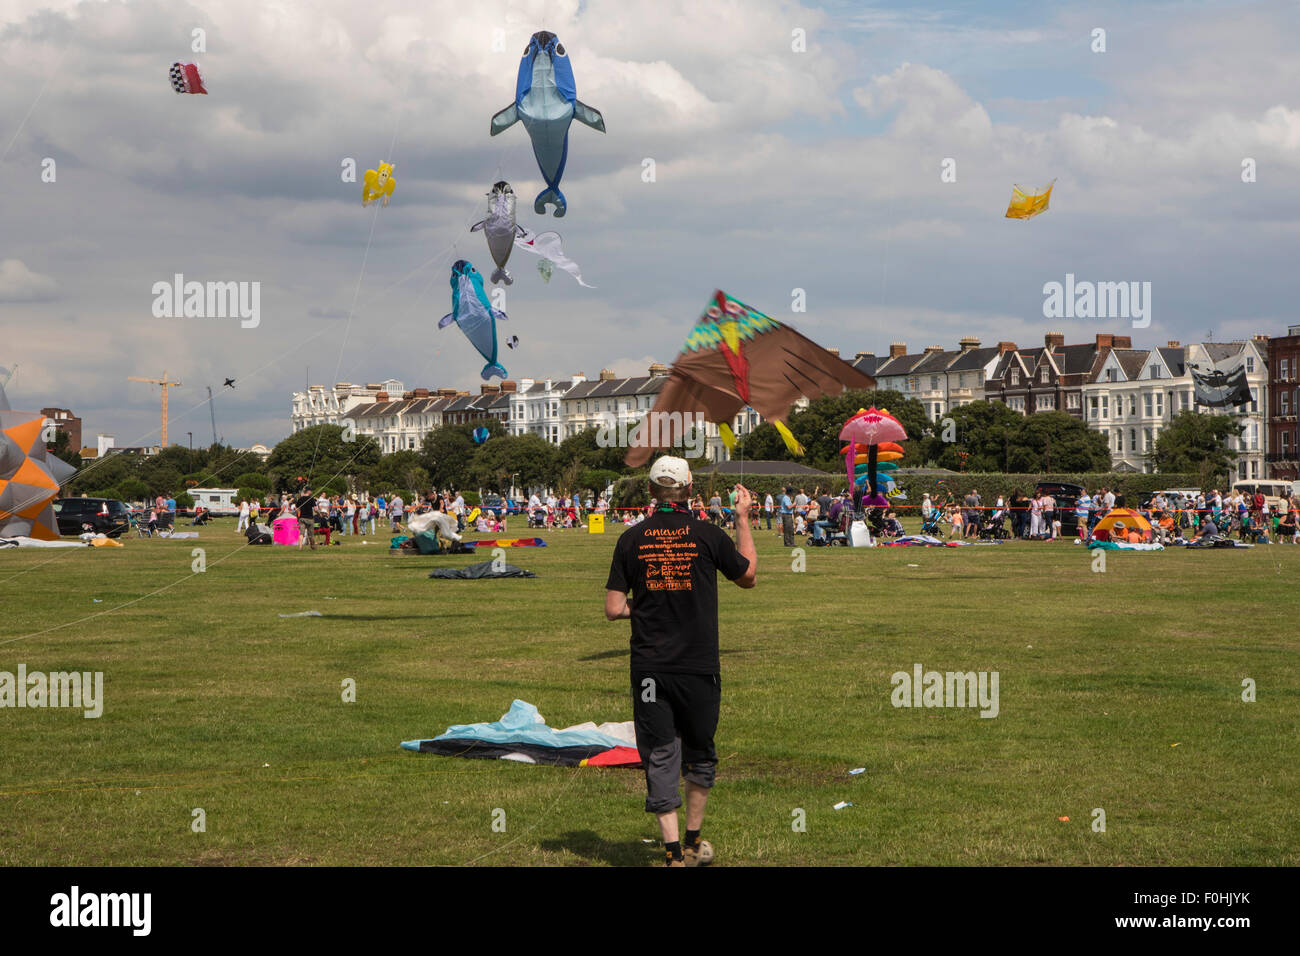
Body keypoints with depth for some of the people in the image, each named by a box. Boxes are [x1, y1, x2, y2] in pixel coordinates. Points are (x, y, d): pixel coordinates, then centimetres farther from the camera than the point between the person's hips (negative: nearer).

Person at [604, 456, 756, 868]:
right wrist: (743, 516, 20)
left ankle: (673, 850, -2)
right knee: (699, 756, 16)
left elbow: (613, 609, -2)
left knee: (660, 758, 4)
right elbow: (748, 575, 13)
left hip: (649, 667, 1)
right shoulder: (708, 535, -6)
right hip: (699, 665, -1)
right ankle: (693, 842, 26)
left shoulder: (631, 540, -2)